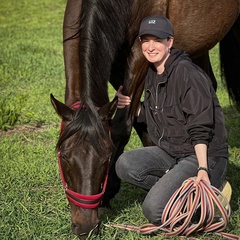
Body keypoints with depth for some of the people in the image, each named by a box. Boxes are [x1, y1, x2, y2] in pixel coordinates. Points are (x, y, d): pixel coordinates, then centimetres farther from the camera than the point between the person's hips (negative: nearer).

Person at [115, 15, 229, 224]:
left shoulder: (188, 74, -18)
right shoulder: (152, 74, 8)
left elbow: (200, 129, -21)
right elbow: (152, 115, 18)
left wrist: (203, 169, -28)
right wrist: (131, 106, -1)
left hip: (203, 155, -8)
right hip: (170, 152, 8)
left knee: (155, 210, -20)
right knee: (125, 164, -15)